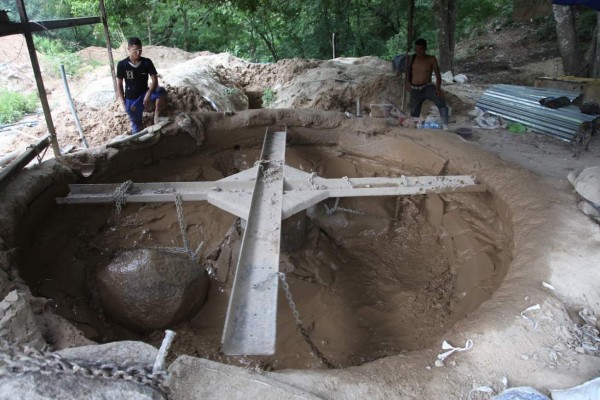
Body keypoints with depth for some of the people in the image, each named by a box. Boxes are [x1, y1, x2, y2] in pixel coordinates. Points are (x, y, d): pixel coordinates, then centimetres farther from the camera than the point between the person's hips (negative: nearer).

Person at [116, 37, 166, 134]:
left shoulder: (147, 62, -9)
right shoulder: (122, 64, -10)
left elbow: (154, 80, -13)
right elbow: (119, 84, -3)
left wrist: (148, 94, -30)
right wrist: (123, 102, -7)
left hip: (144, 93, 1)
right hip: (131, 99, 0)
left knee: (161, 91, -31)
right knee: (136, 127, 2)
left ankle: (156, 116, -16)